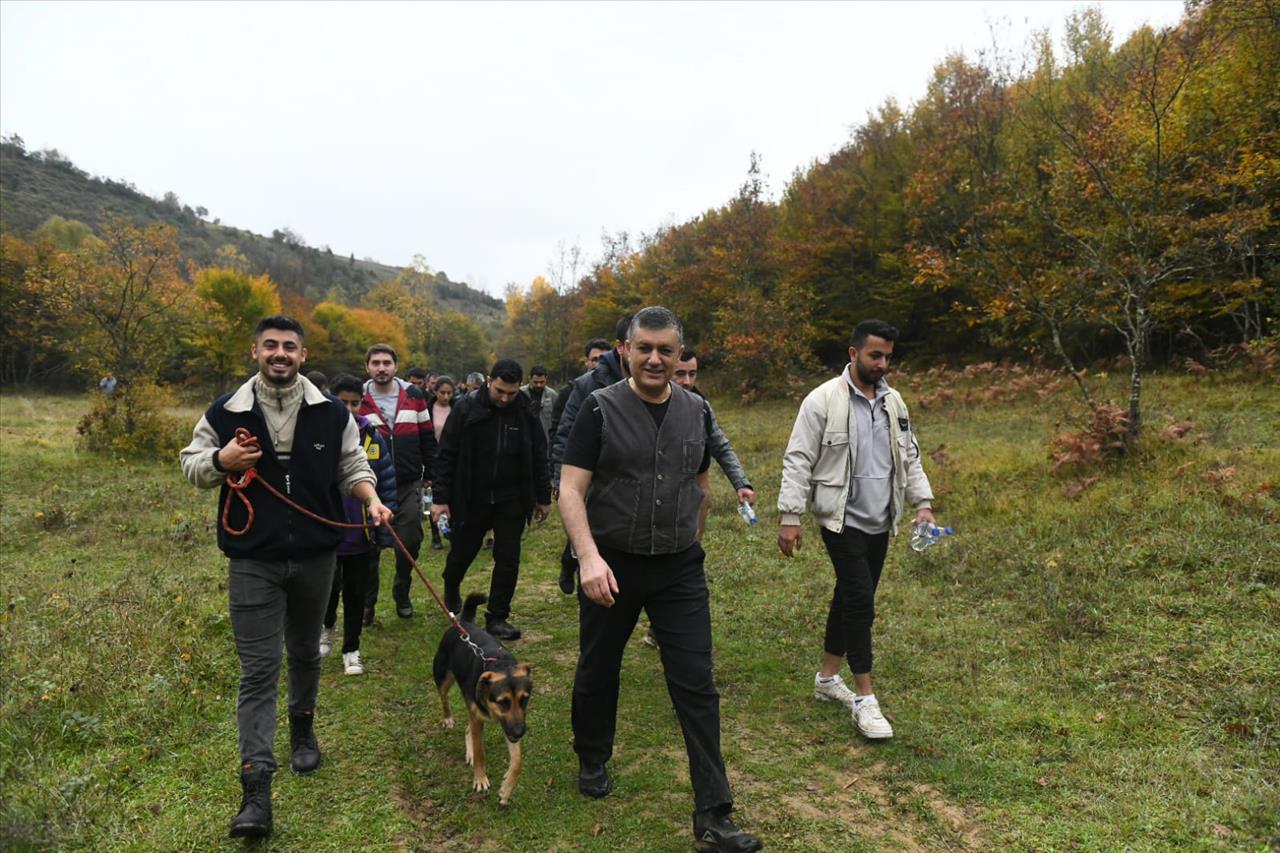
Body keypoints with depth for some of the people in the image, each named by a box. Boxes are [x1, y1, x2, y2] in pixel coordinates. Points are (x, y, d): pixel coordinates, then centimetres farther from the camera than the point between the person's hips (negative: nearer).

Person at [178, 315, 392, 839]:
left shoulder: (331, 412, 0)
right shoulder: (225, 413, -2)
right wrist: (221, 461, -14)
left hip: (315, 556, 2)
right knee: (258, 670, -3)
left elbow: (352, 466, 6)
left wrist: (370, 499, -13)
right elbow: (191, 464, 8)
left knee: (305, 653, 20)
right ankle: (256, 788, 0)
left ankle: (303, 730, 45)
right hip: (252, 561, -2)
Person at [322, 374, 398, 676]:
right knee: (330, 589, 6)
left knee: (356, 595, 11)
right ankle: (326, 627, 39)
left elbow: (387, 485, 3)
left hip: (361, 535, 2)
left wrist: (385, 532, 1)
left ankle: (351, 649, 28)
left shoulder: (373, 438, 0)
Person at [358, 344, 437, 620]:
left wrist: (430, 473, 6)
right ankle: (367, 603, 21)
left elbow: (427, 437, 9)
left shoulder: (414, 395, 4)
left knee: (409, 542, 4)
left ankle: (401, 593, 27)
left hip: (409, 485, 1)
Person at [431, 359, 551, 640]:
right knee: (462, 553, 15)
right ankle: (451, 591, 46)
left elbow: (538, 457, 5)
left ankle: (497, 617, 17)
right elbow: (447, 455, -8)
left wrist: (543, 497, 8)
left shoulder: (526, 412, -4)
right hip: (471, 499, -1)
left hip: (511, 500, 1)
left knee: (508, 559, 2)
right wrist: (441, 498, -10)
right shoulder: (466, 408, -11)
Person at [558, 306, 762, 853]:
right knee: (598, 672, 17)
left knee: (697, 686, 1)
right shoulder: (600, 409, -9)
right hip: (612, 567, -2)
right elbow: (570, 490, -14)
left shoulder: (696, 413, 3)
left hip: (680, 570, 2)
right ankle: (592, 761, 44)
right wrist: (589, 557, -26)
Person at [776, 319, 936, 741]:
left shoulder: (893, 401, 9)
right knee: (860, 600, -10)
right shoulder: (823, 400, -12)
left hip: (879, 522, 7)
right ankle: (865, 698, 1)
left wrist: (922, 502, 5)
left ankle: (827, 677, 30)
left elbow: (909, 457, 16)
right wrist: (790, 517, -16)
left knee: (850, 597, 15)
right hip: (842, 520, -7)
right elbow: (798, 462, -12)